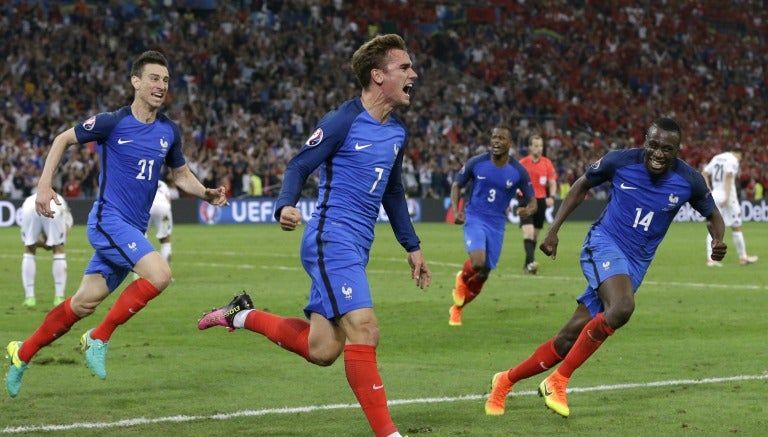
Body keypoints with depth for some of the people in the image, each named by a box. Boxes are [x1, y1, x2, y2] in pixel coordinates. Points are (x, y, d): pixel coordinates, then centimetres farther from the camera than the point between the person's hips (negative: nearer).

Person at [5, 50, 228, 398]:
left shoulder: (169, 131, 6)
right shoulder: (112, 122, -10)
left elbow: (181, 176, 19)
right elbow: (63, 139, 2)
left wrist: (207, 193, 0)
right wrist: (44, 185, -6)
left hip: (132, 230, 6)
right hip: (109, 220, -6)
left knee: (83, 303, 9)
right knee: (159, 274, -25)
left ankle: (22, 354, 25)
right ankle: (99, 338, -10)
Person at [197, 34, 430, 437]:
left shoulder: (396, 132, 13)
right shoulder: (343, 121, -11)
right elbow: (299, 167, -10)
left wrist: (412, 247, 25)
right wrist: (285, 207, -29)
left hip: (355, 248, 8)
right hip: (331, 241, -8)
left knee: (320, 350, 4)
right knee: (364, 330, -19)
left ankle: (242, 315, 23)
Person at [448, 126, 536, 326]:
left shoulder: (518, 172, -6)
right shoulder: (476, 163, -8)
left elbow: (532, 201, 1)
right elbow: (457, 185, 6)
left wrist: (529, 210, -24)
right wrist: (456, 210, -10)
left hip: (497, 225, 2)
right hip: (474, 219, -2)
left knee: (483, 275, 7)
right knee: (478, 263, -27)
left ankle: (456, 309, 31)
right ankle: (462, 278, 10)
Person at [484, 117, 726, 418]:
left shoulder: (689, 181, -7)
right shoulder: (620, 161, -11)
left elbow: (713, 215, 11)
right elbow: (582, 185, 6)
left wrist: (718, 240, -12)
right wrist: (553, 230, 2)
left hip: (636, 262, 3)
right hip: (604, 245, -3)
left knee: (570, 338, -1)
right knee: (622, 307, -34)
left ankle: (506, 380, 19)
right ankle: (558, 382, -20)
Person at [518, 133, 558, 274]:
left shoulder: (547, 163, 3)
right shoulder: (522, 163, -4)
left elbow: (552, 183, 7)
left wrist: (551, 197, -11)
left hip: (541, 201, 3)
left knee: (535, 235, 10)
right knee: (528, 232, -19)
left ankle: (527, 264, 21)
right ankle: (531, 262, -29)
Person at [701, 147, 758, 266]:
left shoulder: (716, 158, 14)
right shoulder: (733, 160, -7)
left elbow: (704, 174, 13)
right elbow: (728, 177, -19)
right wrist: (727, 196, -25)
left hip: (715, 193, 6)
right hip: (727, 195, -6)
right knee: (736, 227, 5)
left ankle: (710, 258, -7)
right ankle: (743, 257, 13)